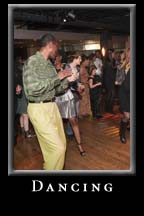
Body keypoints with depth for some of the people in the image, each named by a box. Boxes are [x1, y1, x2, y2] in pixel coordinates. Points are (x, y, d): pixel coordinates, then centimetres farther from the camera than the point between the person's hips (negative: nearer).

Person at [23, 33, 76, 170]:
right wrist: (58, 77, -18)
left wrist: (67, 80, 2)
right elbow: (33, 89, -25)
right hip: (39, 109, -8)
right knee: (57, 147, -9)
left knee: (61, 143, 15)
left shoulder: (49, 64, 13)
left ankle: (50, 167, 34)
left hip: (52, 106, 9)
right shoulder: (32, 61, -11)